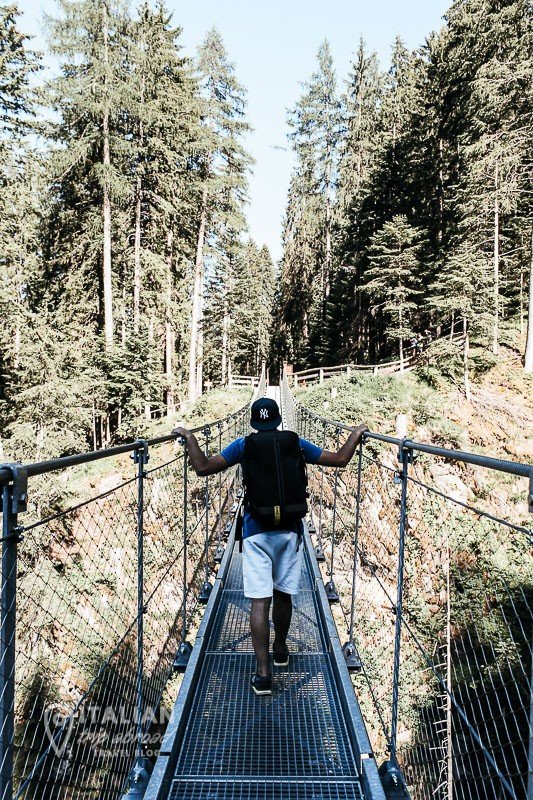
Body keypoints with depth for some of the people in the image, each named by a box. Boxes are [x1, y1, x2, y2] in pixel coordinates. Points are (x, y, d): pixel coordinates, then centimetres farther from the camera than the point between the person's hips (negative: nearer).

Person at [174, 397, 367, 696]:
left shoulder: (244, 446, -3)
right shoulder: (296, 444, 1)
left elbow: (203, 467, -5)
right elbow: (340, 460, 5)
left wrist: (189, 437, 8)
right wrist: (356, 434, 20)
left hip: (256, 532, -2)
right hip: (290, 529, 2)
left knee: (260, 602, 0)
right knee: (283, 593, 18)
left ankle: (263, 674, 1)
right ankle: (280, 649, 39)